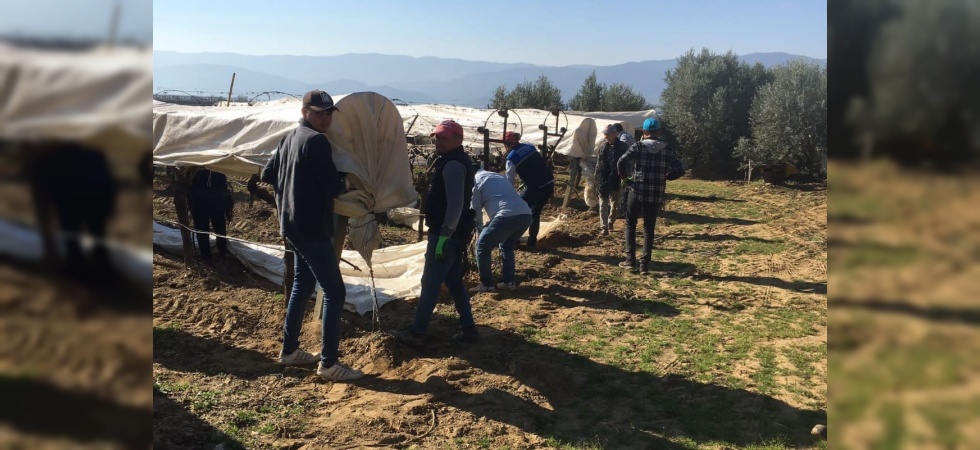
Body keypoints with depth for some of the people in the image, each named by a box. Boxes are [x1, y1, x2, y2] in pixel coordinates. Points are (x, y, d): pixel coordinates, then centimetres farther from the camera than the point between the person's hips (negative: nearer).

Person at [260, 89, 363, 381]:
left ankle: (289, 350, 29)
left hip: (292, 225, 10)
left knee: (302, 285, 20)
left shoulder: (289, 138, 13)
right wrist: (344, 185, 0)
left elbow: (267, 175, 20)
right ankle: (329, 364, -3)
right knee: (334, 292, -5)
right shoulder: (316, 141, -16)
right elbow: (333, 187, -20)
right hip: (312, 228, -10)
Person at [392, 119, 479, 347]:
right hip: (453, 232, 11)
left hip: (446, 233, -11)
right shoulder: (457, 161, 17)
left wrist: (444, 235, -26)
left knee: (430, 283, -5)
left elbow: (455, 204, -25)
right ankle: (468, 328, 20)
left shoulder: (453, 165, -17)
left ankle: (416, 333, 2)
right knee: (454, 281, 15)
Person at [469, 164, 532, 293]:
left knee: (482, 246, 13)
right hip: (526, 215, 7)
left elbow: (476, 209, 14)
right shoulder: (499, 176, 34)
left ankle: (486, 284, 14)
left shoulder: (476, 180, 15)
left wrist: (481, 227, 32)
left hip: (507, 216, -7)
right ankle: (509, 281, 27)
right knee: (507, 246, 30)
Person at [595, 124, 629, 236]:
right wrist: (597, 179, 6)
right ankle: (604, 227, 3)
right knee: (603, 204, 1)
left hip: (616, 181, -3)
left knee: (615, 204, 9)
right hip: (603, 181, 3)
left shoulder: (622, 147, -4)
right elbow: (598, 164, 11)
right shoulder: (603, 148, 8)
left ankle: (611, 221, 31)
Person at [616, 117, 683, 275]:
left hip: (637, 192, -2)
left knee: (630, 225, 14)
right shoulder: (668, 150, 3)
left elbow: (621, 162, -16)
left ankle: (630, 260, 12)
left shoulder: (638, 146, -5)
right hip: (656, 196, 2)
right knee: (649, 229, 10)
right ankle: (645, 264, 6)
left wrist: (624, 177, 2)